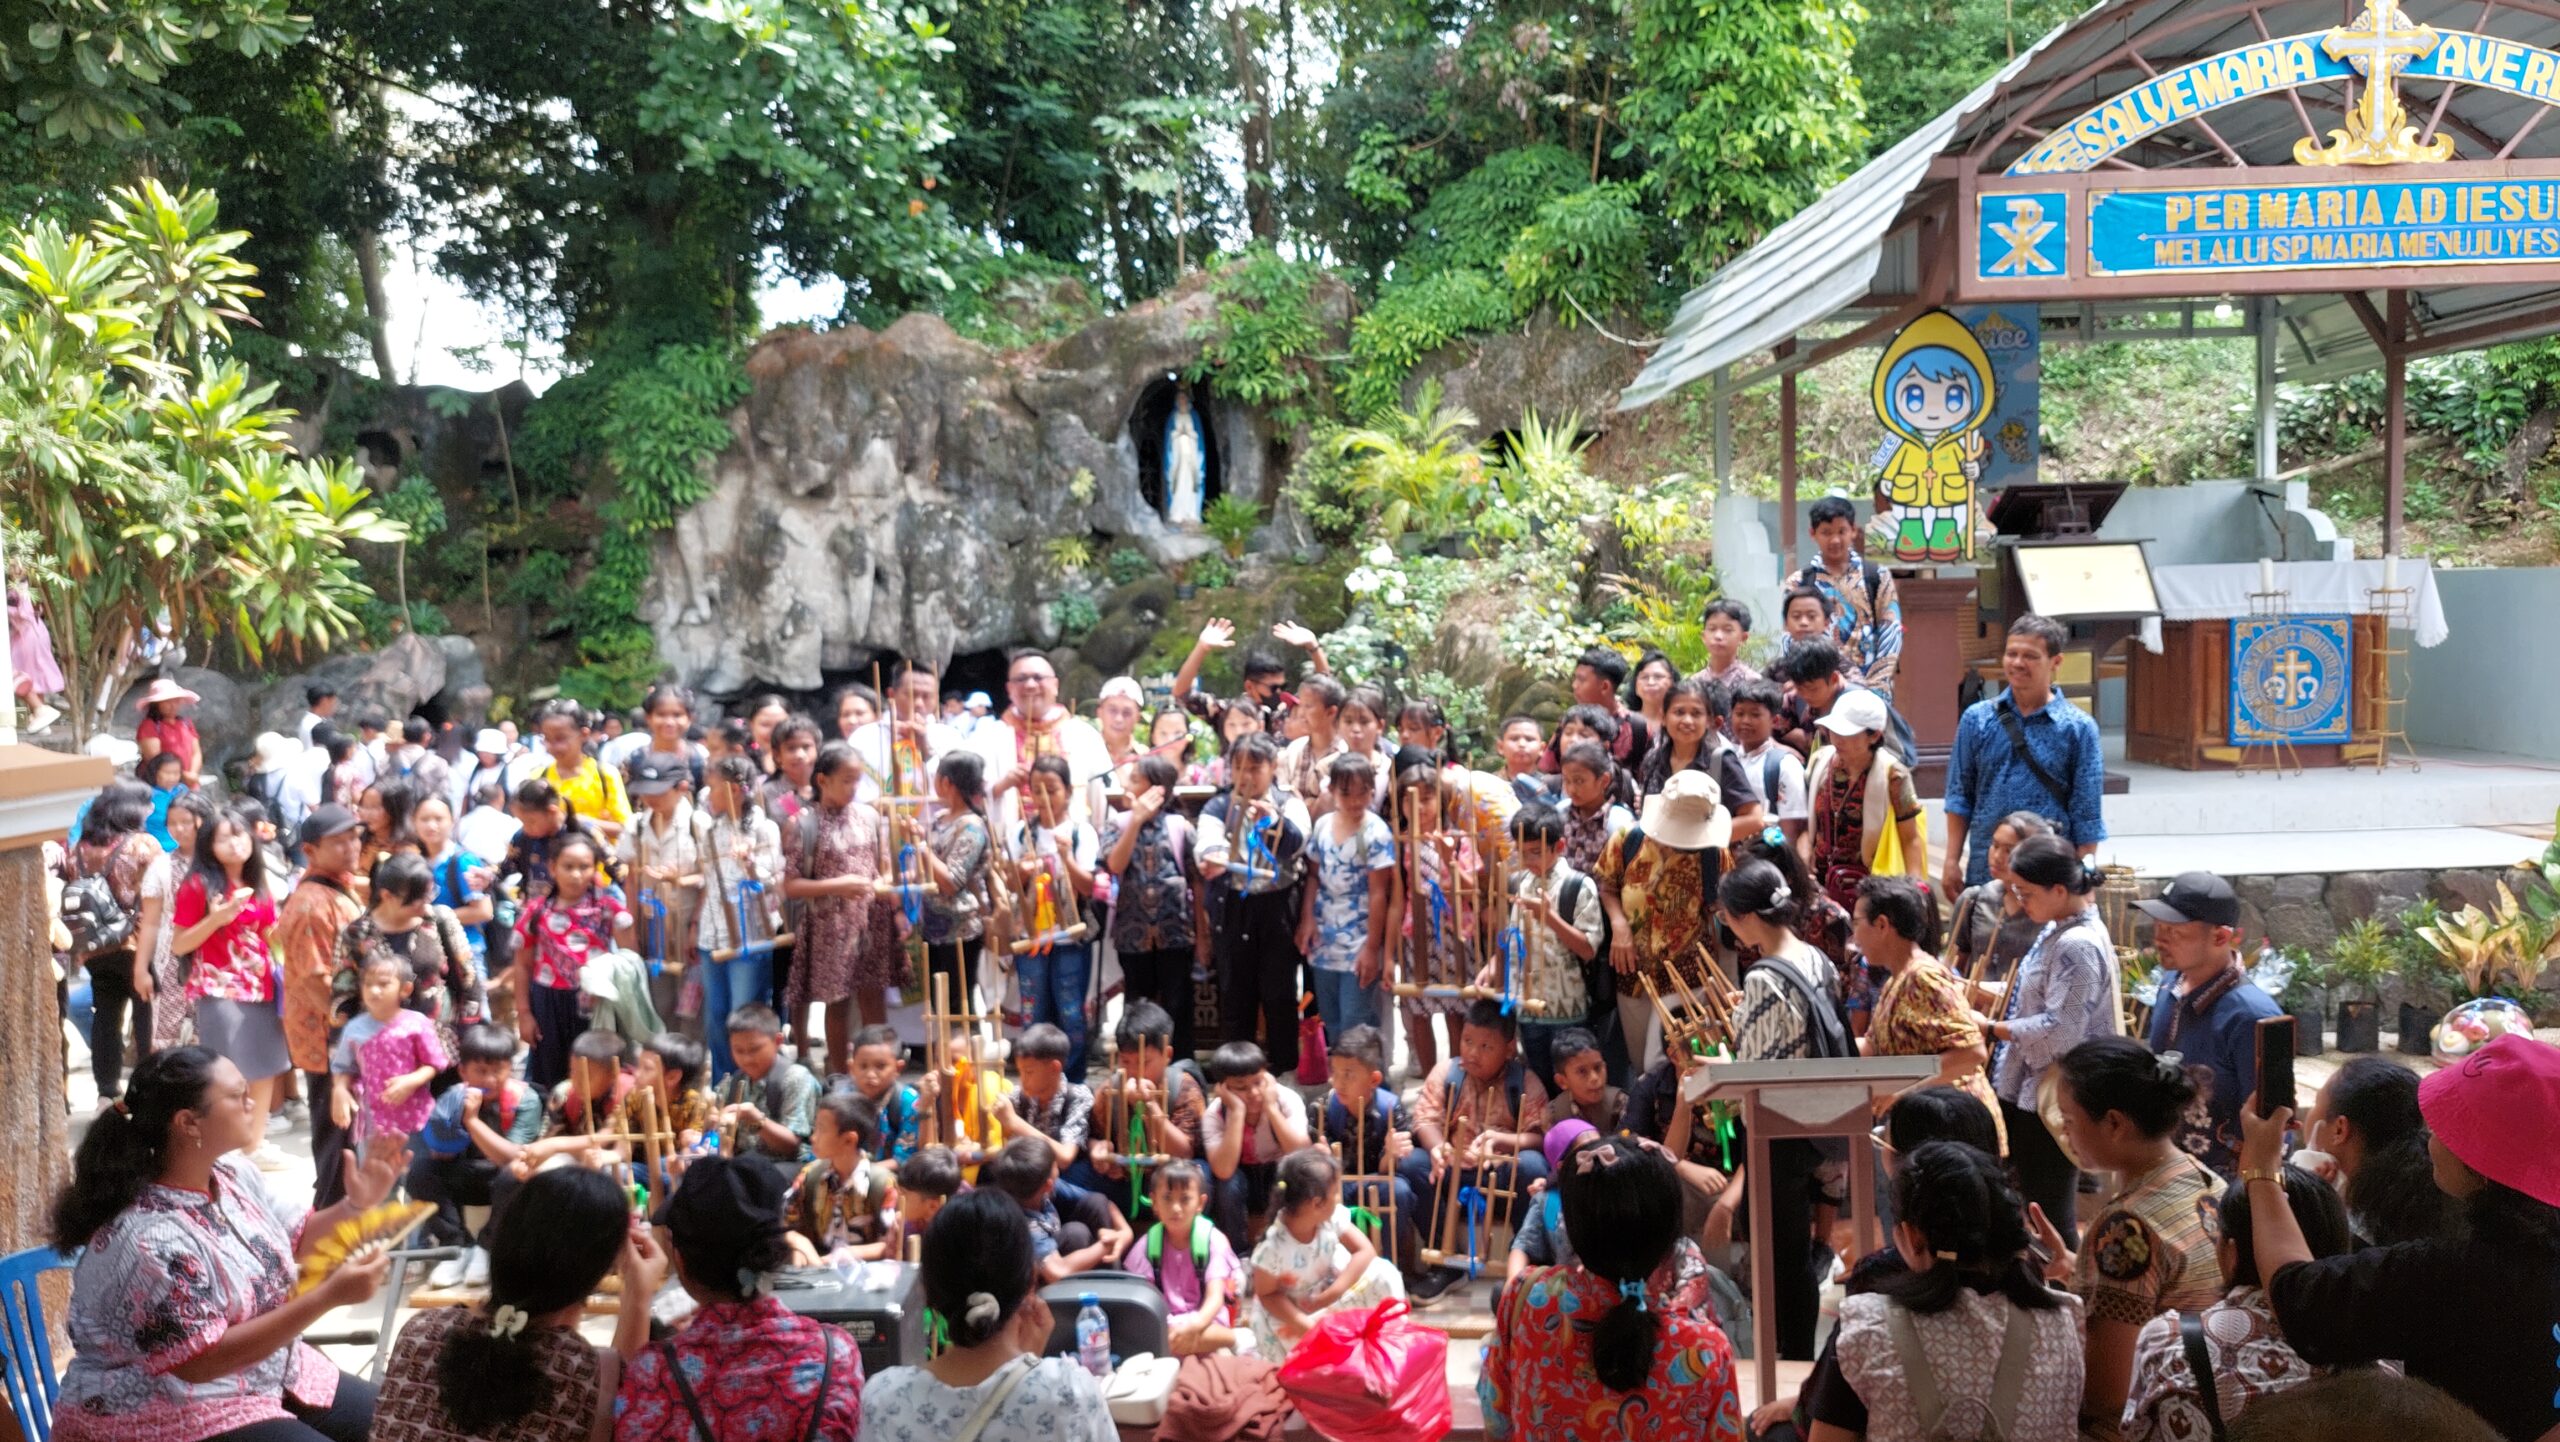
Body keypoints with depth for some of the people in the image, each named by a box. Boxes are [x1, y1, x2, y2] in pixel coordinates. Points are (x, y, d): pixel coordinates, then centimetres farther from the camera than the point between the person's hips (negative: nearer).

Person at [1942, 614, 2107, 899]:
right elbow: (1960, 796, 9)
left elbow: (2087, 816, 1)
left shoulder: (2078, 728, 0)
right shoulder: (1977, 718, 6)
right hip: (1984, 873, 2)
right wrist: (1952, 861, 4)